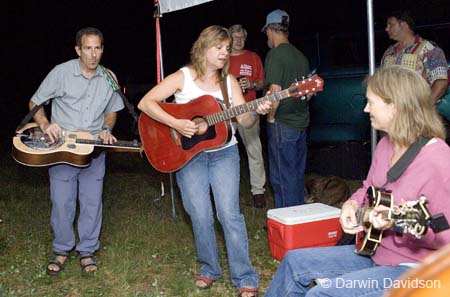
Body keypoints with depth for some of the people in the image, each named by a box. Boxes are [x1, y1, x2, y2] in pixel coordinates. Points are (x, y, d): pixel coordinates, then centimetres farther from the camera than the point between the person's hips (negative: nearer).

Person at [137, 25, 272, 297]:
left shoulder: (229, 81, 2)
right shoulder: (183, 77, -6)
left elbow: (244, 120, -2)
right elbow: (145, 103, -13)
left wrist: (257, 111, -24)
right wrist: (176, 124, -24)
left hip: (223, 152, 1)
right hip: (188, 154, -1)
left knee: (229, 213, -6)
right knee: (200, 216, 0)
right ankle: (210, 269, 22)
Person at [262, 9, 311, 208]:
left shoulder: (275, 54, -13)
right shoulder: (301, 56, 12)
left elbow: (275, 91, -21)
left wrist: (271, 117, -9)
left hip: (282, 125, -8)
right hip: (301, 122, 8)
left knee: (283, 178, -1)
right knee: (298, 174, 16)